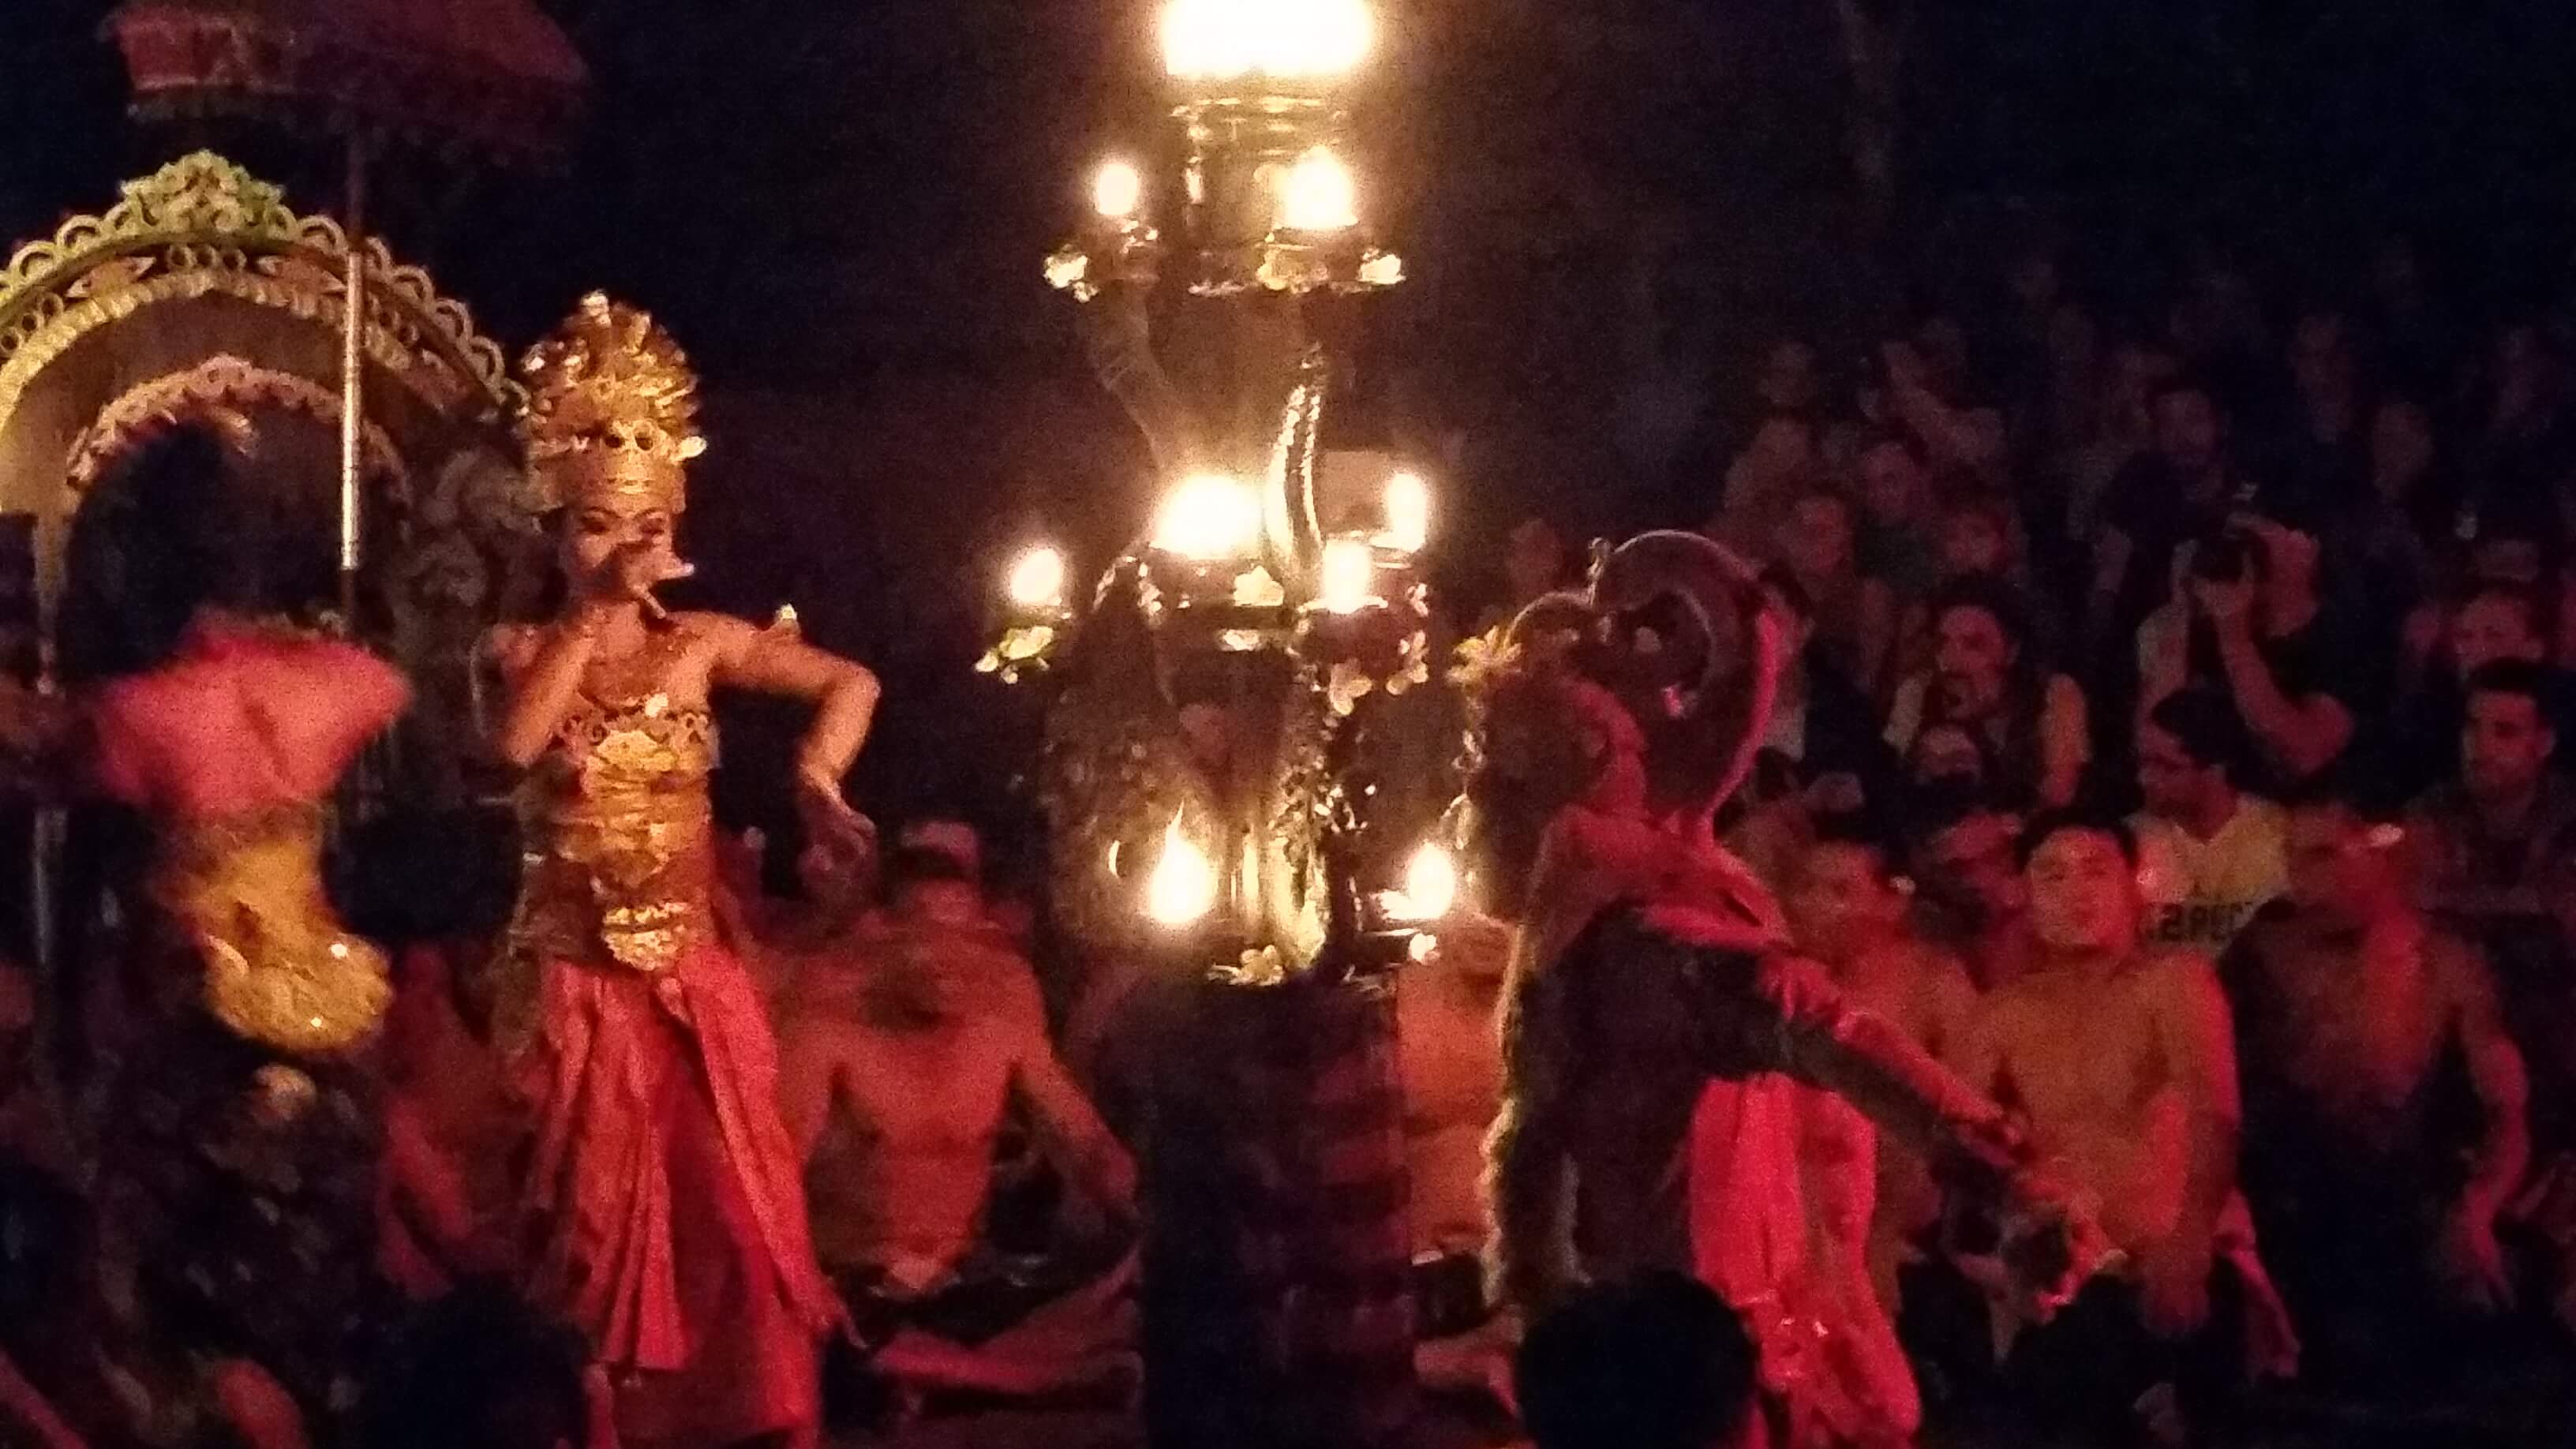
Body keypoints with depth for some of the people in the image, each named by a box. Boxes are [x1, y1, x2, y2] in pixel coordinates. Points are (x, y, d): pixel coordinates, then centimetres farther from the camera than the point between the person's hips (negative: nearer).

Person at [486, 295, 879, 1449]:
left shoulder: (701, 642, 3)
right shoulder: (522, 648, -2)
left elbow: (850, 682, 6)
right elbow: (514, 746, -23)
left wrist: (818, 772, -12)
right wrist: (595, 613, -21)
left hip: (693, 974, 2)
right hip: (573, 978, -2)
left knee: (724, 1216, 3)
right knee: (593, 1223, 5)